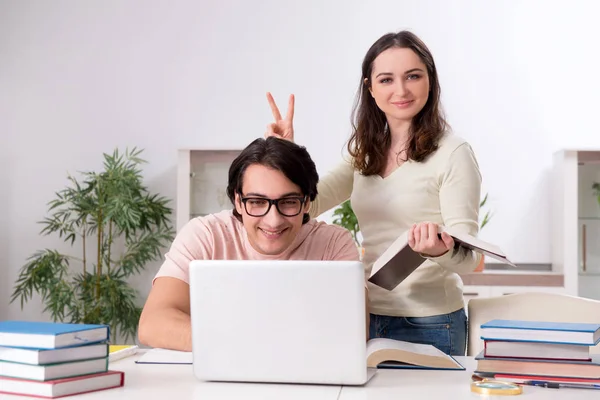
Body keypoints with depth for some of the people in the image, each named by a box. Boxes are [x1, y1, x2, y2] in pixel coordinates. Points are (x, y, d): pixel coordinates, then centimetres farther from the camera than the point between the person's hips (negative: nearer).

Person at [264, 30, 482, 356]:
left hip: (427, 326, -5)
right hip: (368, 317, 6)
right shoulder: (365, 154, 8)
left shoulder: (453, 153, -11)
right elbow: (307, 204, 2)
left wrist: (441, 251, -36)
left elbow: (467, 256, -14)